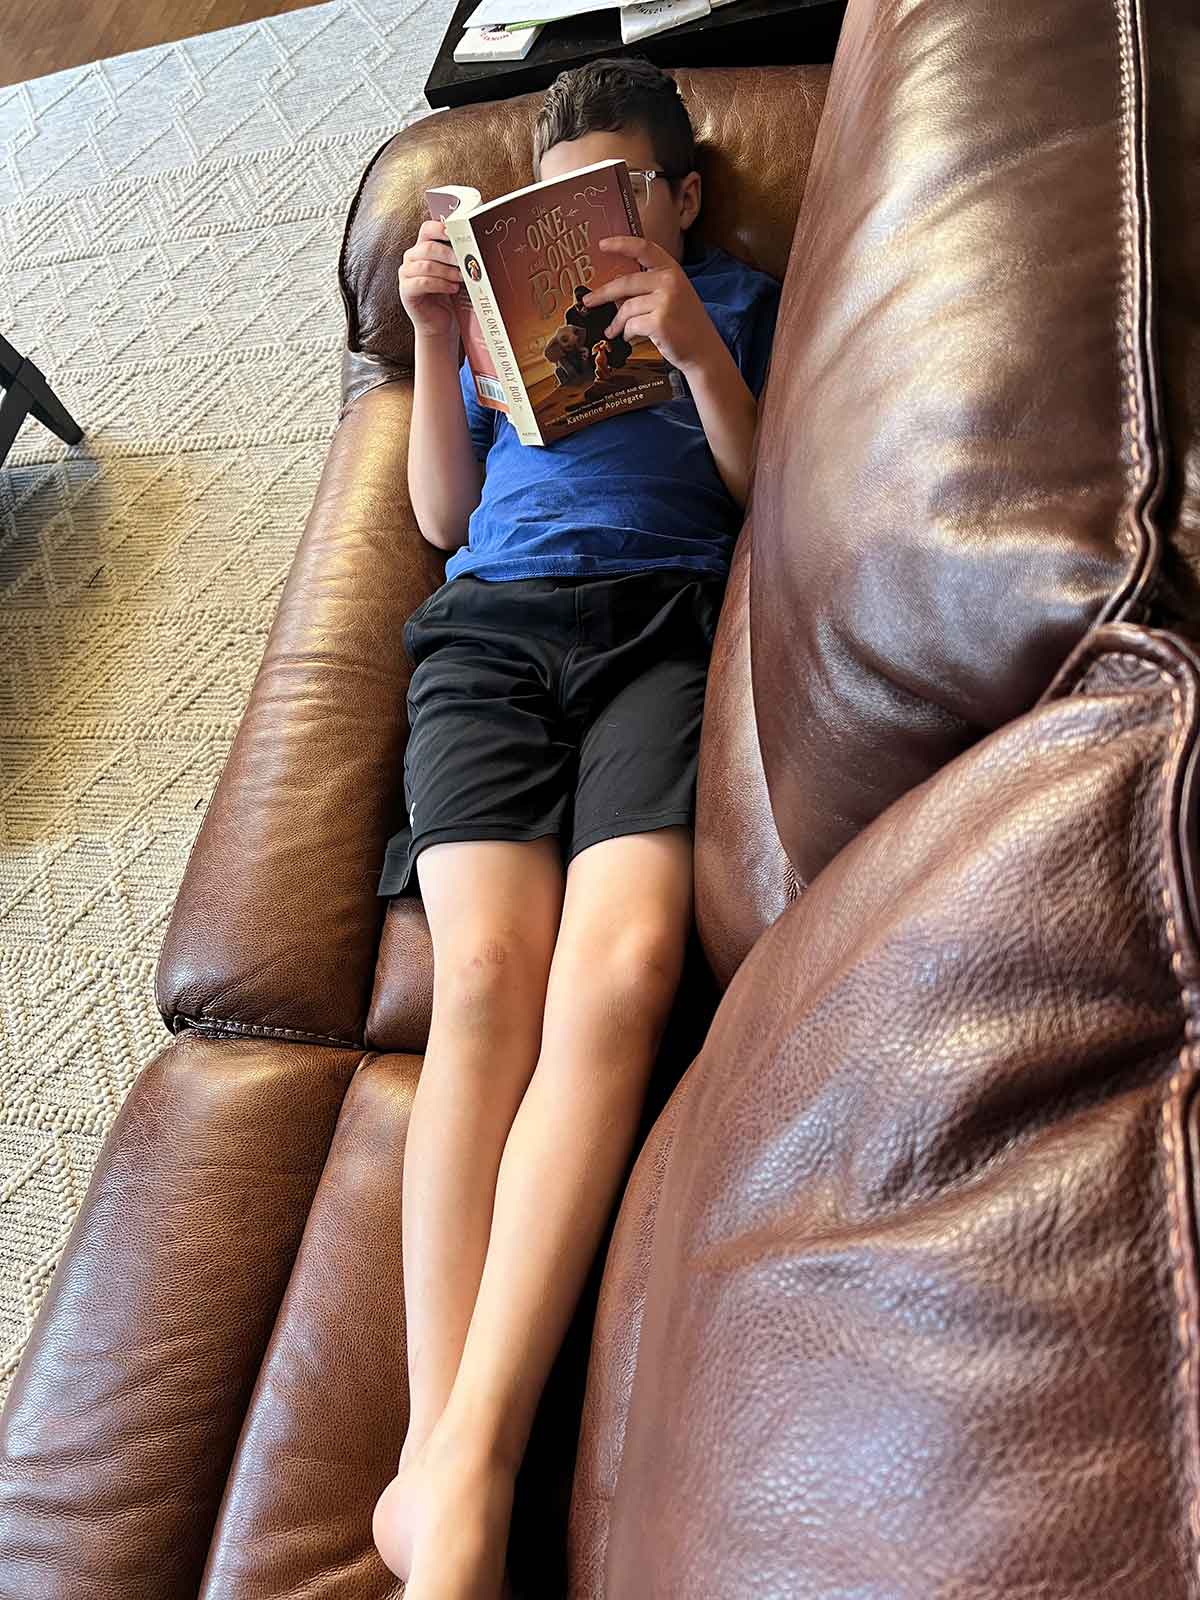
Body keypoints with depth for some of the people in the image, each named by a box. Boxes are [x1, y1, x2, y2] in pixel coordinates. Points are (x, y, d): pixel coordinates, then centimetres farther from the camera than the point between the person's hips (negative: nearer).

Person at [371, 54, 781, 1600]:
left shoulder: (734, 294, 28)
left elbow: (767, 492, 15)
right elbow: (444, 514, 24)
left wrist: (694, 345, 1)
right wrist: (433, 336, 12)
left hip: (667, 617, -1)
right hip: (492, 620, 2)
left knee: (625, 960, -31)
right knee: (487, 974, -27)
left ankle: (460, 1467, -32)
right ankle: (440, 1455, -31)